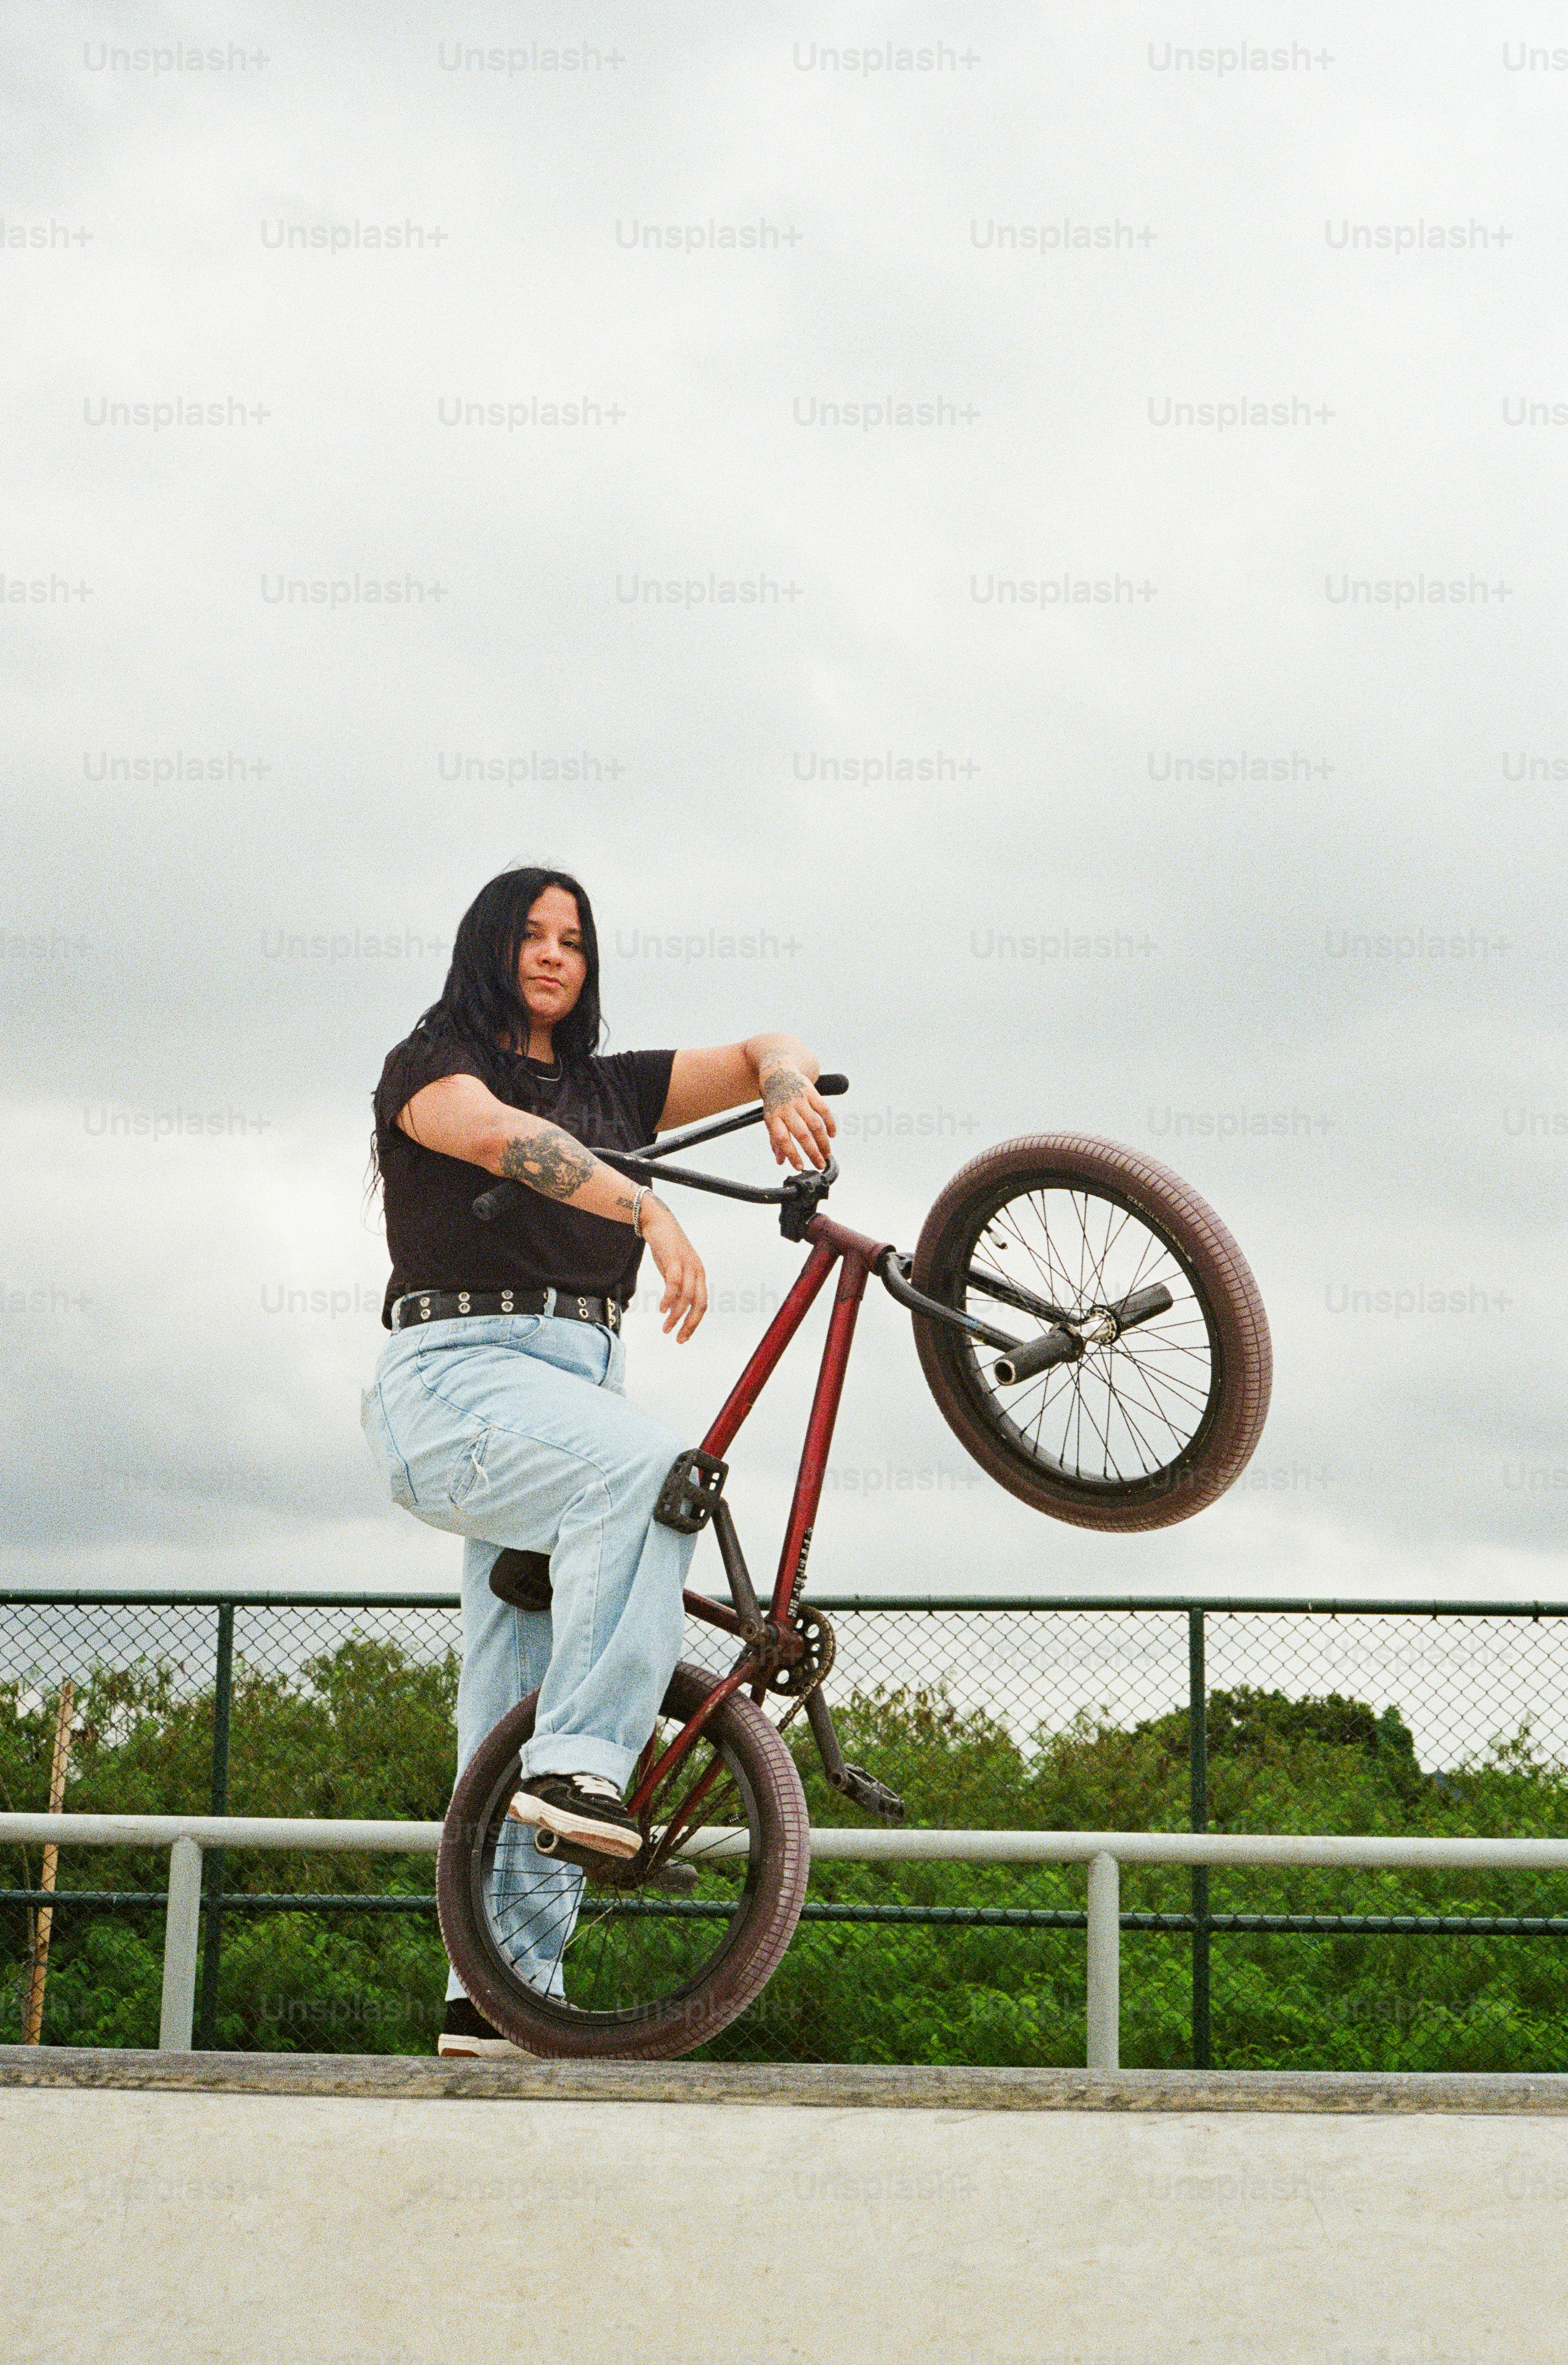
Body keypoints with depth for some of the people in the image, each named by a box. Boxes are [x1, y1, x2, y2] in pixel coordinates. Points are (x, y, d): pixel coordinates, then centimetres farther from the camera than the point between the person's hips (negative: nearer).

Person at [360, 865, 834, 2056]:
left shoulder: (608, 1087, 21)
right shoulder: (432, 1065, 4)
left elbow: (765, 1055, 17)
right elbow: (498, 1134, -19)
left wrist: (788, 1087, -9)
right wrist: (652, 1211, -33)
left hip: (578, 1380, 6)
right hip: (460, 1372, -6)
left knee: (517, 1708, 4)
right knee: (648, 1465, -34)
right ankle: (580, 1764, -35)